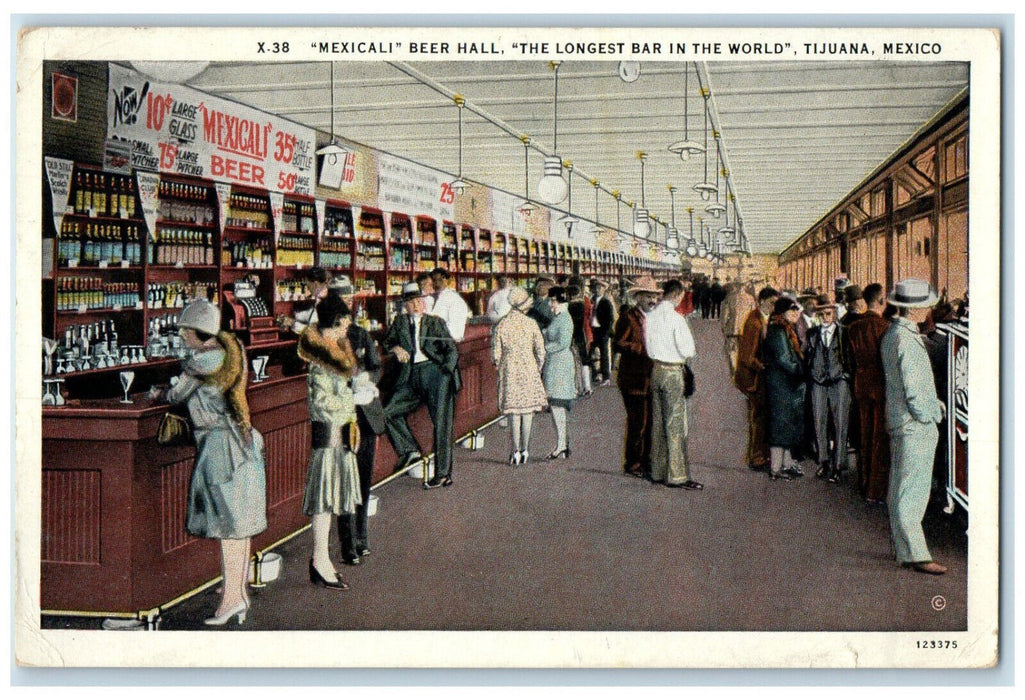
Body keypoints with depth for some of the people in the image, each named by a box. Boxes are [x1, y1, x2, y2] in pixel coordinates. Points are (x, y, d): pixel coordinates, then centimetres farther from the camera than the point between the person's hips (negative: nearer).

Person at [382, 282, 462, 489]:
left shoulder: (436, 323, 7)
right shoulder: (400, 321, 15)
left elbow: (452, 349, 4)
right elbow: (387, 341, 25)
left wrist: (446, 371, -12)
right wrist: (396, 348, 1)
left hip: (435, 372, -4)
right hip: (412, 377, 4)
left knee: (441, 423, -8)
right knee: (389, 413, -4)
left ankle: (443, 473, -6)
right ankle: (409, 449, 12)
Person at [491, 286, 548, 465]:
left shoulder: (501, 325, -4)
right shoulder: (531, 323, -6)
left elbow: (495, 354, -2)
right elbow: (540, 351, -2)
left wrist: (501, 368, 17)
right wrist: (538, 369, 12)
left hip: (509, 371, 1)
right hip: (529, 369, -1)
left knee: (514, 411, 6)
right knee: (528, 410, 8)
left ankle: (516, 451, 3)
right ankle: (525, 450, 11)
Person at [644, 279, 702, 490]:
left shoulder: (650, 316, 4)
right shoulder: (675, 318, -15)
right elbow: (688, 350, -14)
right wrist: (685, 356, 5)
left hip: (656, 368, 7)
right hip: (674, 371, -7)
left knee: (658, 422, 13)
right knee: (676, 424, -3)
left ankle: (658, 471, 19)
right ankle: (676, 475, -2)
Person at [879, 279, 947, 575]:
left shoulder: (890, 334, 12)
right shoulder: (907, 339, -20)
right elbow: (912, 388, -22)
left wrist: (933, 402, 16)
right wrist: (929, 415, -11)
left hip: (899, 422, 10)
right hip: (914, 426, -10)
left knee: (900, 490, 14)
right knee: (912, 491, -6)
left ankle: (904, 550, 24)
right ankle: (916, 554, -3)